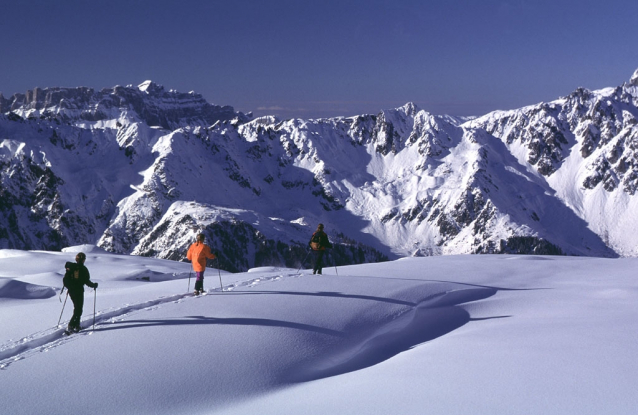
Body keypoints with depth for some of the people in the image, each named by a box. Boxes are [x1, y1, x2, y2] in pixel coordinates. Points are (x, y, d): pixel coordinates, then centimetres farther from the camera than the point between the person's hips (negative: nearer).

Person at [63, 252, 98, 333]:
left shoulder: (70, 267, 3)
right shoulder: (83, 269, -11)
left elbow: (65, 280, 6)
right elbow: (87, 281, -11)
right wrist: (94, 285, 5)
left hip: (71, 291, 6)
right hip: (79, 291, -6)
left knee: (77, 307, 21)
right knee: (78, 309, 0)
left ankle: (76, 325, 22)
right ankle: (71, 326, -10)